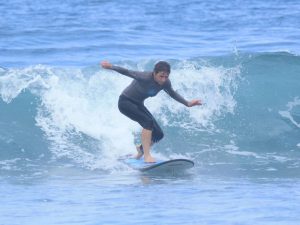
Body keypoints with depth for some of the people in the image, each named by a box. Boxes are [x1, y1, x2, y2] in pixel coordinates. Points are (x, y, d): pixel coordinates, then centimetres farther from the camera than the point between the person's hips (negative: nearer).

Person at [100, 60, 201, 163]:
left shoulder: (165, 83, -12)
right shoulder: (145, 77, -32)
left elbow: (172, 93, 7)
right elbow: (128, 72, -34)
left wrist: (188, 103, 9)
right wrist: (111, 67, -44)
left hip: (138, 104, 7)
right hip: (125, 102, -7)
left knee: (158, 134, 3)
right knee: (148, 121, -30)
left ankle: (141, 149, 33)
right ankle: (147, 155, -29)